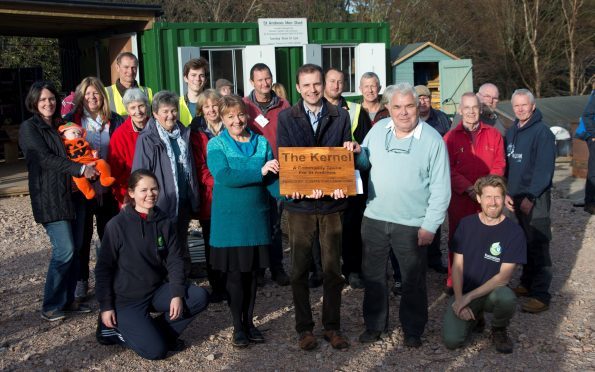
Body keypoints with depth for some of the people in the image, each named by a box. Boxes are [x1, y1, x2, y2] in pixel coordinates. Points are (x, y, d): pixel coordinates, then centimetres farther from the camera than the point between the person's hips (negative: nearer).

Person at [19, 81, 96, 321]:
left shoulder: (58, 126, 18)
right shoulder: (29, 128, -4)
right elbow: (45, 158, -15)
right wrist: (80, 169, -22)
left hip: (66, 195, 7)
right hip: (48, 197, -7)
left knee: (71, 249, 6)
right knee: (64, 250, -11)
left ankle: (67, 300, 17)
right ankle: (50, 306, 1)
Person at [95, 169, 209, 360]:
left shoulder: (164, 223, 0)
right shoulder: (117, 225, -12)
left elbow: (175, 261, -2)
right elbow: (103, 268, -7)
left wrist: (177, 294, -16)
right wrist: (106, 307, -9)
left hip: (158, 290, 5)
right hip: (126, 299, -5)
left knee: (199, 297, -17)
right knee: (156, 349, -19)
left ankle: (156, 331, -3)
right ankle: (116, 329, 7)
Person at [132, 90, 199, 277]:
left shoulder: (184, 135, 9)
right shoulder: (147, 139, -10)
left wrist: (194, 197, 15)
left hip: (184, 201, 6)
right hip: (161, 203, -6)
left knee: (182, 245, 18)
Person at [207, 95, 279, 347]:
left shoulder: (262, 143, 5)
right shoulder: (216, 145, -3)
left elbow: (271, 179, -2)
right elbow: (224, 176, -18)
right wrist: (260, 172, -23)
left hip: (256, 217, 3)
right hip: (229, 218, -3)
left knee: (252, 271, 11)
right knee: (235, 273, 5)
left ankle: (249, 321, 28)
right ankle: (238, 326, 21)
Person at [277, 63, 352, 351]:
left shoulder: (340, 117, 6)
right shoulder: (286, 117, 3)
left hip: (332, 201, 1)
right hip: (300, 201, 0)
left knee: (332, 268, 7)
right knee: (300, 268, 7)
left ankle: (332, 326, 22)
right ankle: (304, 327, 21)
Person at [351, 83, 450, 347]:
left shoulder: (432, 140, -10)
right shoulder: (378, 129, 2)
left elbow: (441, 188, -9)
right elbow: (365, 162, 17)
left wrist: (430, 226, -12)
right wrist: (357, 153, -6)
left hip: (412, 224, -4)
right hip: (374, 217, 4)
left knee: (413, 280, 11)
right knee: (372, 275, 15)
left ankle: (413, 330, 30)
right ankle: (374, 325, 33)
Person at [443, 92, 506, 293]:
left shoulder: (493, 134, 7)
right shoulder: (451, 137, 3)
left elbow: (499, 164, 3)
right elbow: (449, 169, -3)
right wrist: (469, 189, -14)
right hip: (459, 198, -1)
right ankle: (454, 281, 15)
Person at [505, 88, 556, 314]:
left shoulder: (542, 132, -11)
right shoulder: (511, 132, 12)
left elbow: (544, 168, -16)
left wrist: (530, 197, -19)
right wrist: (507, 192, 4)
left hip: (536, 198, -7)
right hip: (517, 197, 7)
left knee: (538, 246, -6)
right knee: (525, 242, 16)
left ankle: (541, 295, -3)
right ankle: (527, 284, 27)